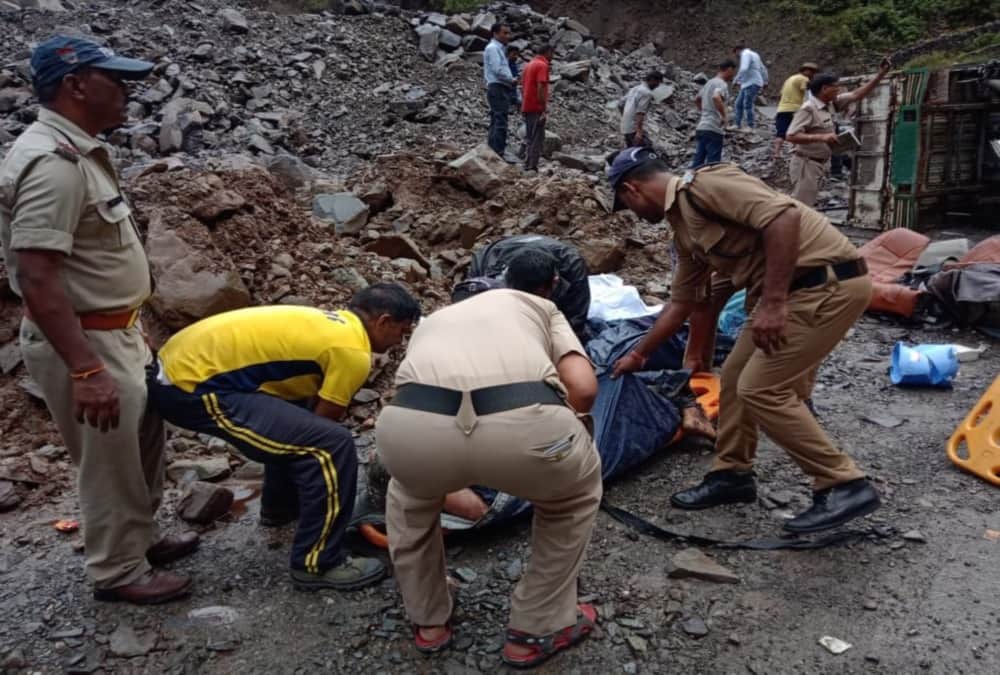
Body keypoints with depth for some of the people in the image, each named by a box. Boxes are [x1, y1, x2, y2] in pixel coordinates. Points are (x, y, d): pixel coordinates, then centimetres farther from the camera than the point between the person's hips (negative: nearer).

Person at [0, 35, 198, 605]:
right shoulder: (53, 163, -24)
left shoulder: (80, 151, 9)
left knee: (144, 443, 23)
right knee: (111, 462, 6)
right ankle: (119, 573, 25)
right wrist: (85, 370, -31)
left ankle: (142, 539, 41)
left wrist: (129, 330, 21)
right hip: (83, 343, -10)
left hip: (114, 332, 10)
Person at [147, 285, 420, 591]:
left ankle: (280, 505, 42)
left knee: (295, 419, 29)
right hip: (194, 387, -10)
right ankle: (317, 565, 1)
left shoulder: (331, 323, 19)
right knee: (332, 443, -13)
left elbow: (315, 412, 28)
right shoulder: (353, 352, -11)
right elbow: (324, 423, -3)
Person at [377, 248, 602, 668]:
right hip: (520, 423, -2)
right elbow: (584, 389, 16)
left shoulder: (436, 318, 43)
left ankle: (428, 622, 48)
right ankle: (536, 629, 38)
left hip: (413, 425, 3)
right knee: (577, 493, 34)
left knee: (411, 492, 41)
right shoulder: (543, 309, 34)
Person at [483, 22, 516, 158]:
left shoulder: (500, 49, 24)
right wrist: (512, 80, -7)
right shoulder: (492, 48, -7)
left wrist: (511, 80, 8)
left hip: (503, 89, 10)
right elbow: (497, 70, -17)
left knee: (496, 124, 9)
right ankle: (498, 153, -19)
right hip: (497, 88, -10)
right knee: (500, 122, -15)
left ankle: (493, 154, 12)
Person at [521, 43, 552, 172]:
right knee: (537, 140, -8)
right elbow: (540, 88, -19)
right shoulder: (542, 65, -10)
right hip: (537, 108, -9)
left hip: (527, 107, 9)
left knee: (530, 139, 13)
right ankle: (531, 168, -11)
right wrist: (545, 109, -20)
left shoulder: (530, 64, 17)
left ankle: (528, 167, 14)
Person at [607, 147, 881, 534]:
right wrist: (638, 355, 33)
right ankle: (732, 473, 27)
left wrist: (772, 302, -24)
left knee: (761, 389, -9)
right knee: (736, 377, 13)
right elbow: (682, 302, 26)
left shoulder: (703, 185, -13)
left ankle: (845, 486, 1)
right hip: (799, 288, 10)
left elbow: (784, 217, -25)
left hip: (828, 284, -10)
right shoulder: (683, 226, 16)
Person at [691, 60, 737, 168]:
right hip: (713, 129, -9)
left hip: (701, 127, 9)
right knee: (713, 164, -5)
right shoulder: (722, 84, -10)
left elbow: (696, 99, 31)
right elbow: (716, 98, -31)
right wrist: (723, 116, -22)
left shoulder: (710, 82, 18)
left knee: (697, 162, 8)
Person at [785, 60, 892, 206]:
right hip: (806, 164, -9)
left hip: (820, 164, 9)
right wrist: (821, 137, -31)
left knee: (806, 205, 15)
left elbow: (856, 95, 15)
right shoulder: (808, 108, -18)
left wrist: (880, 75, 10)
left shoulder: (831, 104, 7)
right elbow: (791, 136, -25)